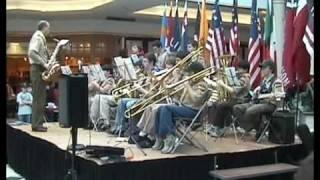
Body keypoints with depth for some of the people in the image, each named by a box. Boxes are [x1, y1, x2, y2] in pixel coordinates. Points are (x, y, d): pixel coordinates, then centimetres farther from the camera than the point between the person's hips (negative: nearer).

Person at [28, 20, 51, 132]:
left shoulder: (40, 38, 20)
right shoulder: (37, 37, -11)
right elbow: (32, 53, -25)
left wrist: (46, 63, 8)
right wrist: (44, 64, -23)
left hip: (40, 69, 10)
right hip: (38, 69, -10)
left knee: (40, 98, 10)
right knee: (38, 98, -9)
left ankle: (38, 123, 15)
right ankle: (36, 125, -7)